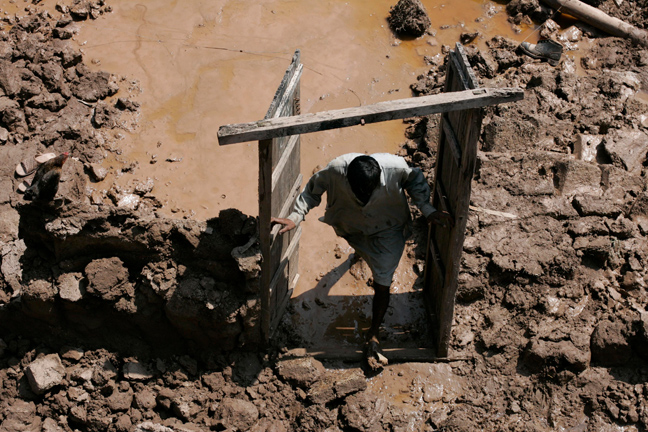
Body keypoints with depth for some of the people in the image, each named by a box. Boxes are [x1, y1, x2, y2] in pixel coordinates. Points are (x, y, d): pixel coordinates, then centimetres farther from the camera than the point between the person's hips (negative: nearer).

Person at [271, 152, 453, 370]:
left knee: (382, 285, -5)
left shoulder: (395, 167, -38)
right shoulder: (336, 170, -38)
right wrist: (295, 217, -24)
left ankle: (373, 335, 15)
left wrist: (428, 210, -19)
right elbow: (313, 189, -17)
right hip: (352, 227, 2)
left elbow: (415, 180, -13)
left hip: (388, 228, -2)